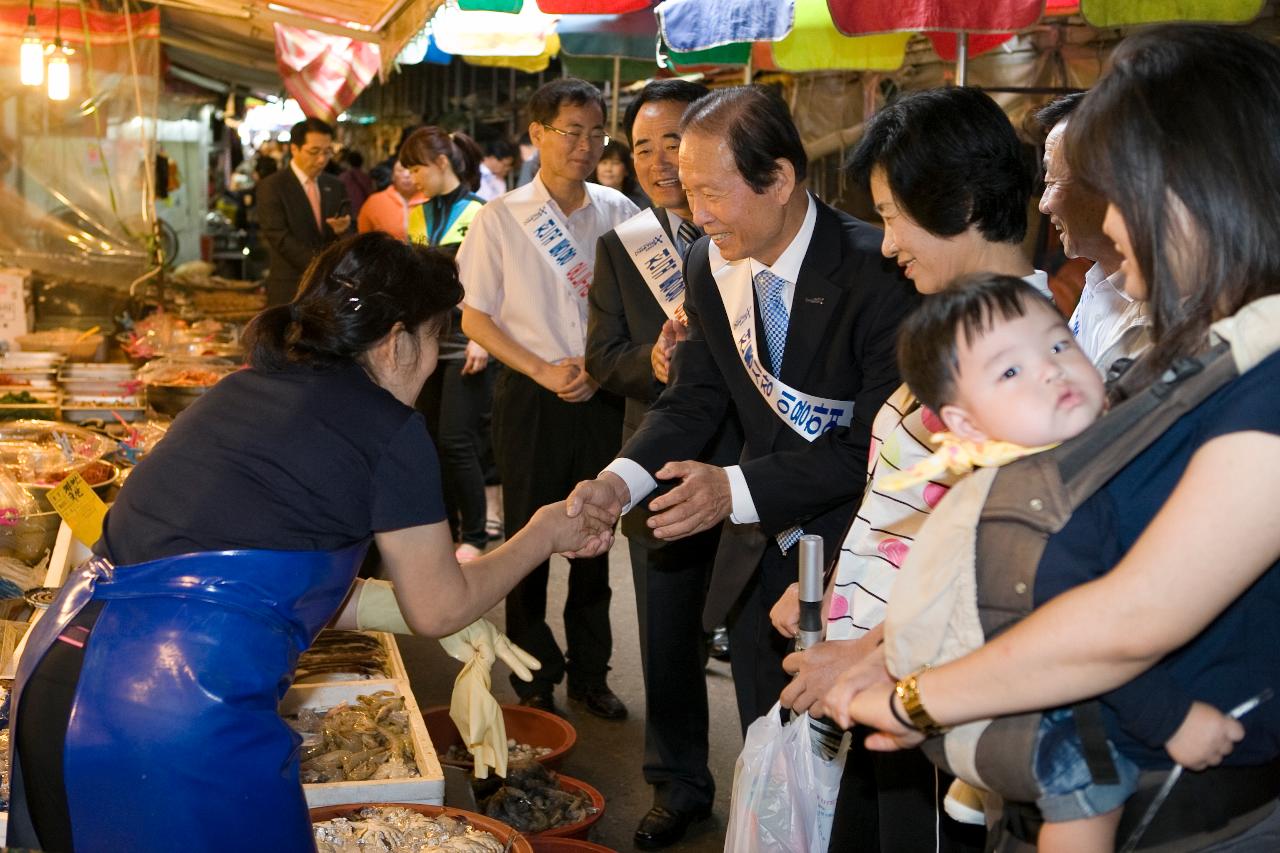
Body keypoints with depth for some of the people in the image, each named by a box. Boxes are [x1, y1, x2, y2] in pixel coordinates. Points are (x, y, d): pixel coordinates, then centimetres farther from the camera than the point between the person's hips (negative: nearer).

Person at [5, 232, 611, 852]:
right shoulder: (388, 429, -5)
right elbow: (439, 608, 7)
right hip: (188, 704, -8)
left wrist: (452, 624, 29)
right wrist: (544, 535, 23)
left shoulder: (244, 389, 16)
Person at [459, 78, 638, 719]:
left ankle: (590, 672, 26)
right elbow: (475, 317, -2)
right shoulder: (500, 219, -4)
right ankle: (534, 677, 22)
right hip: (532, 399, -2)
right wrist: (543, 370, -12)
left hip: (602, 396, 2)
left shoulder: (618, 213, 3)